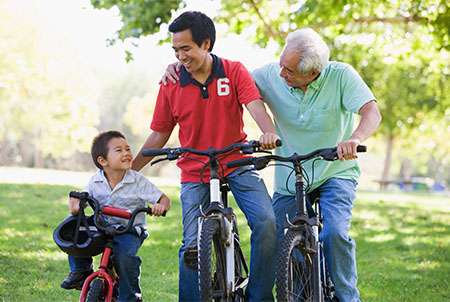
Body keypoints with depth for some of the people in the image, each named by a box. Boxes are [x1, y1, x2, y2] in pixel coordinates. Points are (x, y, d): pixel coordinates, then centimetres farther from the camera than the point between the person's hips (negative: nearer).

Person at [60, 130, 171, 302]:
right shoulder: (96, 181, -1)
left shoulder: (138, 181, -9)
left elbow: (164, 199, -7)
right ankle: (80, 271, 7)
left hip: (129, 231, -4)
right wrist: (75, 204, -16)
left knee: (125, 256, -32)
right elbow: (79, 196, 8)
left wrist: (160, 206, -32)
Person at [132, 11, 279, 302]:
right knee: (193, 246, -8)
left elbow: (255, 105, -19)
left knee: (266, 222, -20)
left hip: (237, 164, -1)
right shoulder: (171, 86, 0)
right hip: (195, 175, 1)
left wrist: (270, 132, -40)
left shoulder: (234, 72, -4)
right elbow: (159, 136, 8)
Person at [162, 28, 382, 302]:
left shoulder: (341, 75, -16)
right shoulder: (271, 75, -10)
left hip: (336, 173, -3)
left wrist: (355, 139, -47)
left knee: (335, 232, -25)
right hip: (289, 179, 3)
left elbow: (372, 112, -25)